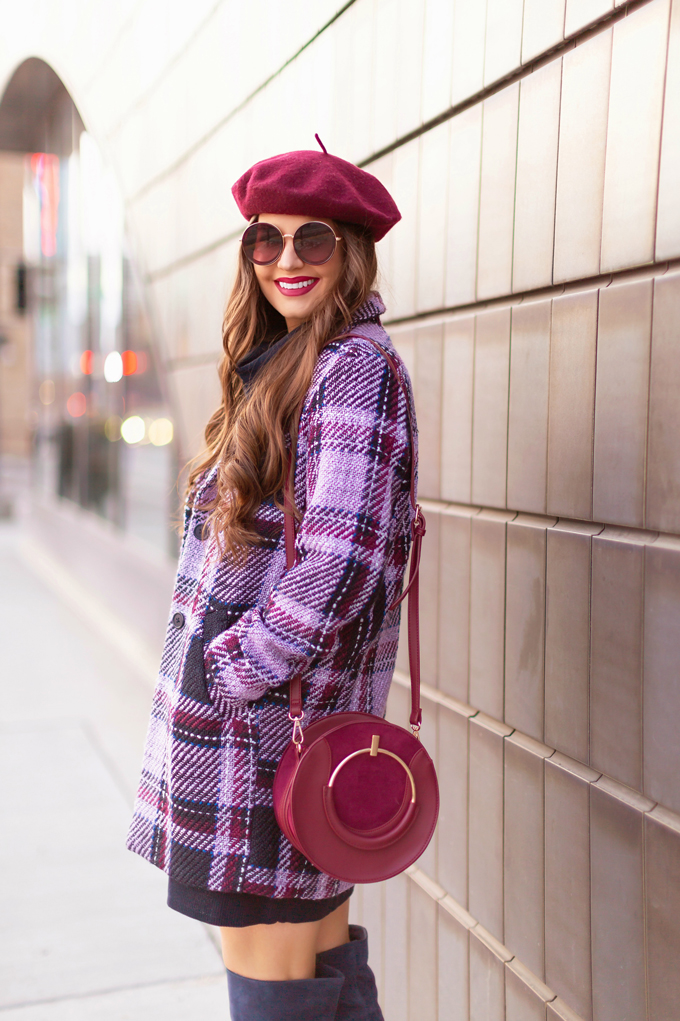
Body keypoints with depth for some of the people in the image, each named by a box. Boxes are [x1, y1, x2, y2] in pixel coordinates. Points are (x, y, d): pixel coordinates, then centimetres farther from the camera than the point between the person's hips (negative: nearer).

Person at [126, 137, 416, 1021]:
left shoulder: (356, 367, -13)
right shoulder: (283, 367, 17)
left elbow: (339, 562, -23)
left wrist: (234, 674, -14)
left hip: (271, 727, -9)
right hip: (254, 717, 9)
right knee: (321, 949, 19)